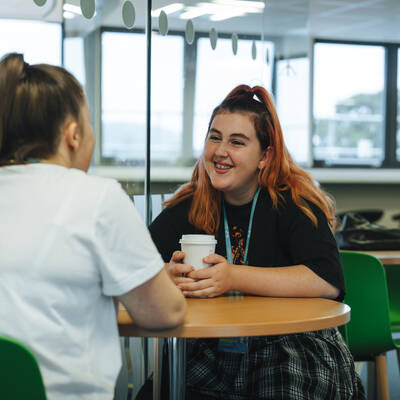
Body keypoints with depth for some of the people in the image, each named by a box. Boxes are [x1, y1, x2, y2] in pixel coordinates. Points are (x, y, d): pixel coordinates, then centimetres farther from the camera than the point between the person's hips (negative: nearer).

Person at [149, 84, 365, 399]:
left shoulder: (290, 201, -6)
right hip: (213, 355, 3)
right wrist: (170, 275, -22)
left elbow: (329, 281, -20)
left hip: (297, 353, -3)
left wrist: (234, 278, -27)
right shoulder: (190, 206, 6)